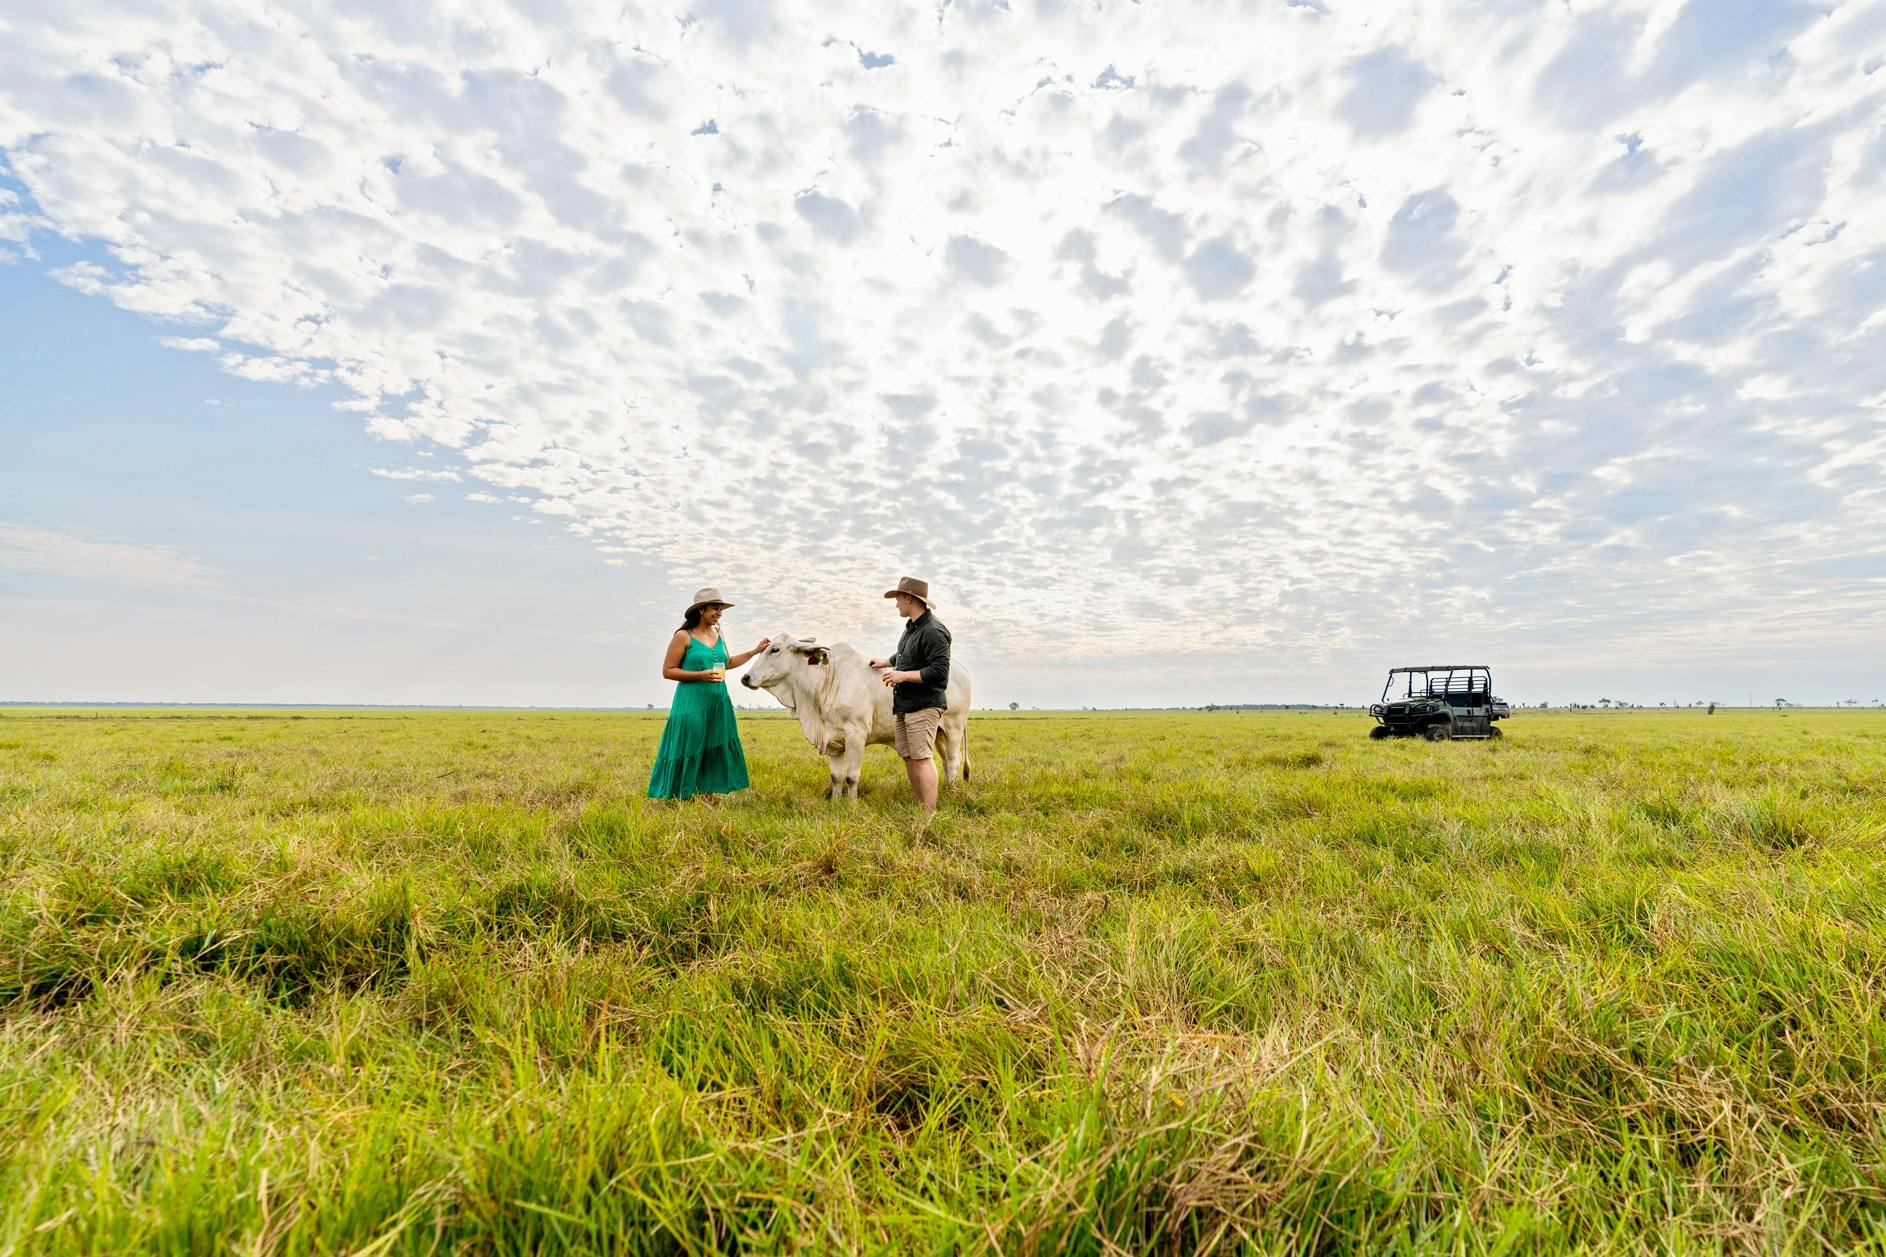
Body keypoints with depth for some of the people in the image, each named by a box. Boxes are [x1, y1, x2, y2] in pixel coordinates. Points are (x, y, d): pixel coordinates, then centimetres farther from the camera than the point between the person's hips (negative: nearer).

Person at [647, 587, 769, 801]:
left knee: (715, 750, 8)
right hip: (691, 704, -6)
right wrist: (701, 675, -17)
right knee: (689, 752, -1)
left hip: (718, 703, 6)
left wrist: (756, 651, 16)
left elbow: (727, 663, 24)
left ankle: (706, 793, 19)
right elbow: (667, 671, -8)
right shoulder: (683, 636, -8)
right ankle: (679, 798, 11)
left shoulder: (717, 634, 11)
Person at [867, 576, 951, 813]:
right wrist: (885, 662, 43)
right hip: (904, 704, 10)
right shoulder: (911, 626, 14)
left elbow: (939, 671, -22)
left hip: (924, 705, -10)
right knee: (908, 756, 13)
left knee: (922, 757, -10)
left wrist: (903, 675, -20)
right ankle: (921, 806, 23)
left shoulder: (933, 631, -17)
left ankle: (929, 814, -5)